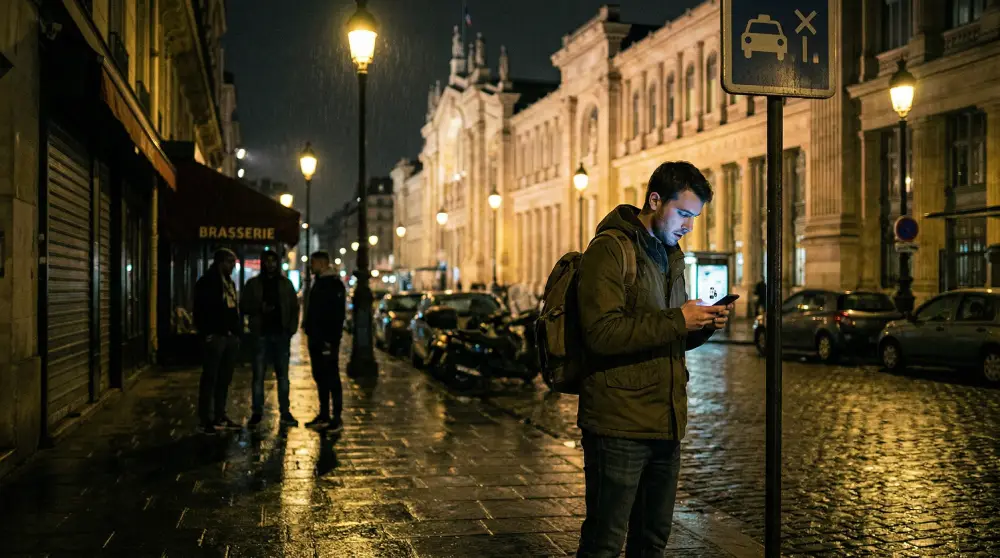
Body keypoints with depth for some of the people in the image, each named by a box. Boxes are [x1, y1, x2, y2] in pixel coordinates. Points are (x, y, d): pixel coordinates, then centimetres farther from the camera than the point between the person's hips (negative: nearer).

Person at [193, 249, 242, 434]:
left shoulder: (230, 283, 18)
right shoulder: (206, 282, -4)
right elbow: (200, 311, -9)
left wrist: (238, 332, 13)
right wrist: (206, 334, -15)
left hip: (231, 336, 7)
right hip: (215, 336, -7)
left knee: (224, 379, 10)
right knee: (210, 378, -4)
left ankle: (220, 417, 17)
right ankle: (205, 420, -1)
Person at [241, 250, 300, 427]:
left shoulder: (285, 284, 11)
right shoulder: (253, 284, 8)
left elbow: (294, 307, 11)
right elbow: (245, 307, 6)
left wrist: (292, 329, 0)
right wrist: (260, 308, -13)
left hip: (281, 334, 1)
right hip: (261, 334, -1)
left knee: (283, 374, 4)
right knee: (258, 374, -1)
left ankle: (285, 412, 8)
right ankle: (257, 412, 5)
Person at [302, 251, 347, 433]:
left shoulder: (334, 284, -12)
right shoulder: (318, 282, 17)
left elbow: (337, 315, -19)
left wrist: (332, 340, -23)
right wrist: (308, 328, 15)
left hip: (327, 340, -9)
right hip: (316, 339, 9)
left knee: (332, 377, -6)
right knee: (320, 377, 12)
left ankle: (337, 418, -3)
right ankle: (324, 416, 19)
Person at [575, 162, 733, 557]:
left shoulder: (670, 256, 18)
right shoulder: (610, 248, -10)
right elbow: (601, 332, -21)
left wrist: (703, 326, 2)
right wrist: (676, 321, -20)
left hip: (665, 422, 8)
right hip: (619, 424, -8)